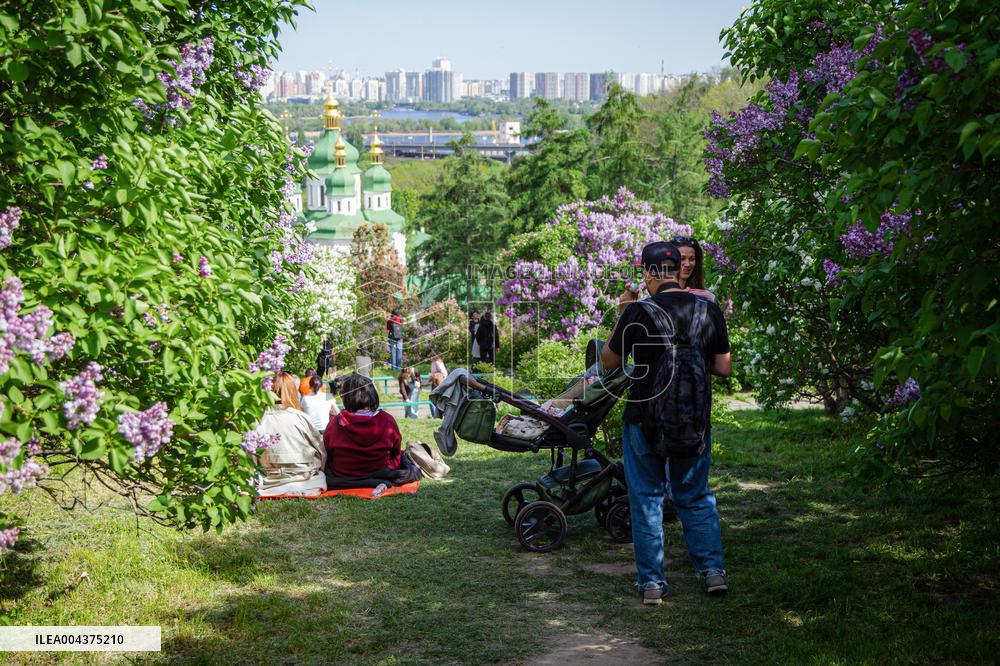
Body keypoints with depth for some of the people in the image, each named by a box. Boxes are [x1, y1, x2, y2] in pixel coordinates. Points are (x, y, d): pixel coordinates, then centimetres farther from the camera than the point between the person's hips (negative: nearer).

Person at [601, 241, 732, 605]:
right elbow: (724, 368, 3)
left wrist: (622, 315, 5)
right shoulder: (709, 309, -3)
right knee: (696, 496, 19)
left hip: (645, 420, -3)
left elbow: (609, 362, -2)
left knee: (646, 499, 9)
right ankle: (713, 570, 15)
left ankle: (651, 582, 10)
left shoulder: (638, 313, -14)